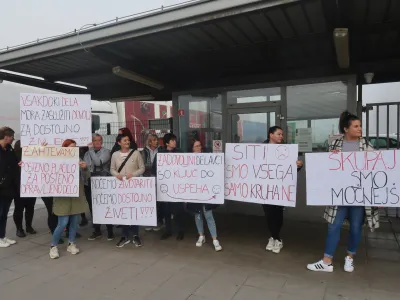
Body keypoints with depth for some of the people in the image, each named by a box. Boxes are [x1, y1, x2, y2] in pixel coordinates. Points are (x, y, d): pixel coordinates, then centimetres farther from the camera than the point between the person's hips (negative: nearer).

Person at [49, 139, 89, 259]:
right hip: (63, 195, -4)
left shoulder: (78, 160, 5)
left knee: (74, 221, 11)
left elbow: (84, 178, 7)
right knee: (63, 223, -4)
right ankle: (53, 246, 15)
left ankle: (71, 244, 25)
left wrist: (85, 168, -9)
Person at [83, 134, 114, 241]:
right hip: (89, 183, 5)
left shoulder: (106, 152, -4)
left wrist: (91, 149, -13)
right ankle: (97, 231, 24)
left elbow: (98, 162, -20)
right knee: (92, 208, 11)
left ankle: (110, 231, 14)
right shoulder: (87, 153, 12)